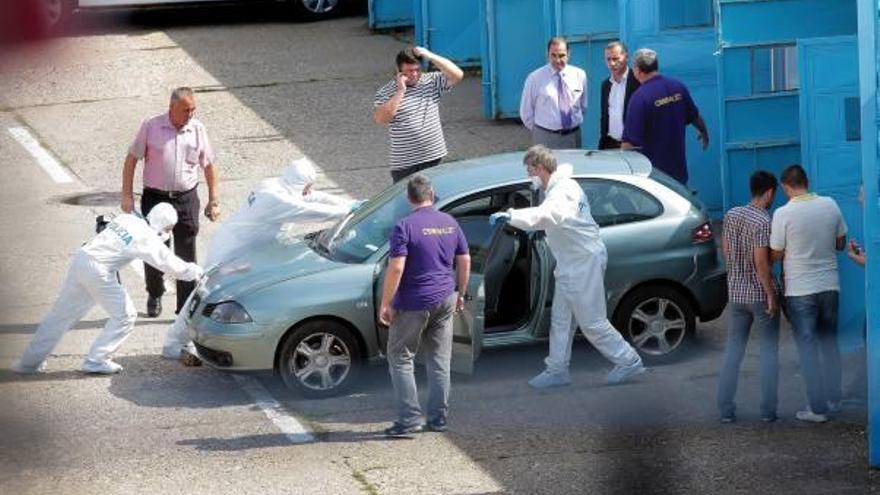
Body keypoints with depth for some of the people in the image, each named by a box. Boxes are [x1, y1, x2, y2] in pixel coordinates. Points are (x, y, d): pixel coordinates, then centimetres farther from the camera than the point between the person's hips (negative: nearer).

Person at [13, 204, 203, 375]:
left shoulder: (126, 219, 16)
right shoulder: (147, 238, -5)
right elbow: (168, 262, -1)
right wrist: (195, 271, 13)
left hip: (81, 258, 8)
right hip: (98, 271, -8)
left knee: (61, 314, 15)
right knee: (125, 315, 8)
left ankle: (29, 362, 19)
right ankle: (96, 361, 9)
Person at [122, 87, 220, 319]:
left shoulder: (197, 129, 1)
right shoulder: (151, 127, -6)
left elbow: (209, 165, 10)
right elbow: (131, 159, 0)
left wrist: (213, 200, 8)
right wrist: (127, 195, -5)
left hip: (186, 198, 1)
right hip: (155, 197, -1)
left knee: (186, 255, 1)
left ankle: (186, 307, 7)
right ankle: (154, 296, 32)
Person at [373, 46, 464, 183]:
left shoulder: (432, 82, 3)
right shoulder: (386, 92, -6)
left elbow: (457, 75, -6)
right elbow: (380, 119, -20)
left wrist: (431, 56, -14)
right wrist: (400, 92, -21)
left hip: (433, 158, 3)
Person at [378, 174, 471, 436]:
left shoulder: (405, 227, -14)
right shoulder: (450, 223, 6)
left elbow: (396, 268, -20)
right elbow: (465, 261, 12)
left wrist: (385, 303, -14)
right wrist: (460, 293, 24)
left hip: (414, 303, -6)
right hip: (445, 301, 6)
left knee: (400, 358, 4)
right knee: (440, 361, 12)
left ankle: (409, 419, -3)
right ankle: (438, 419, 14)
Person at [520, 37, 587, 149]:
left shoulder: (579, 75, 3)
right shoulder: (535, 78, -6)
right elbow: (526, 111, 2)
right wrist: (538, 132, 6)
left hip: (573, 137, 3)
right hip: (545, 139, -3)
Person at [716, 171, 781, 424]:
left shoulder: (731, 215, 3)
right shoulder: (762, 222, -18)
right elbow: (761, 262, -21)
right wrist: (772, 296, -15)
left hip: (736, 292, 6)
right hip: (761, 294, -6)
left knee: (733, 350, 10)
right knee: (769, 351, 5)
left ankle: (726, 410, 8)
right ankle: (768, 410, 4)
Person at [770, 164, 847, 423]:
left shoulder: (783, 214, -15)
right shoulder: (830, 205, -1)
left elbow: (776, 254, -8)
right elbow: (841, 243, 9)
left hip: (800, 291, -4)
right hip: (829, 285, 4)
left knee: (808, 347, 2)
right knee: (829, 343, 17)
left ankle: (817, 408, 2)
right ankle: (834, 400, 22)